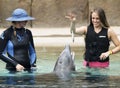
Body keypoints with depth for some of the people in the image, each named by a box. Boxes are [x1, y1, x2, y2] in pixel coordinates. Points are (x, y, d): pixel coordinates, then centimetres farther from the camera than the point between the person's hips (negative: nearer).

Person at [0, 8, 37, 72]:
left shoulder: (28, 33, 10)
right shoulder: (7, 33, -3)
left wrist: (33, 64, 3)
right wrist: (15, 64, -10)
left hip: (27, 68, 4)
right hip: (12, 69, -4)